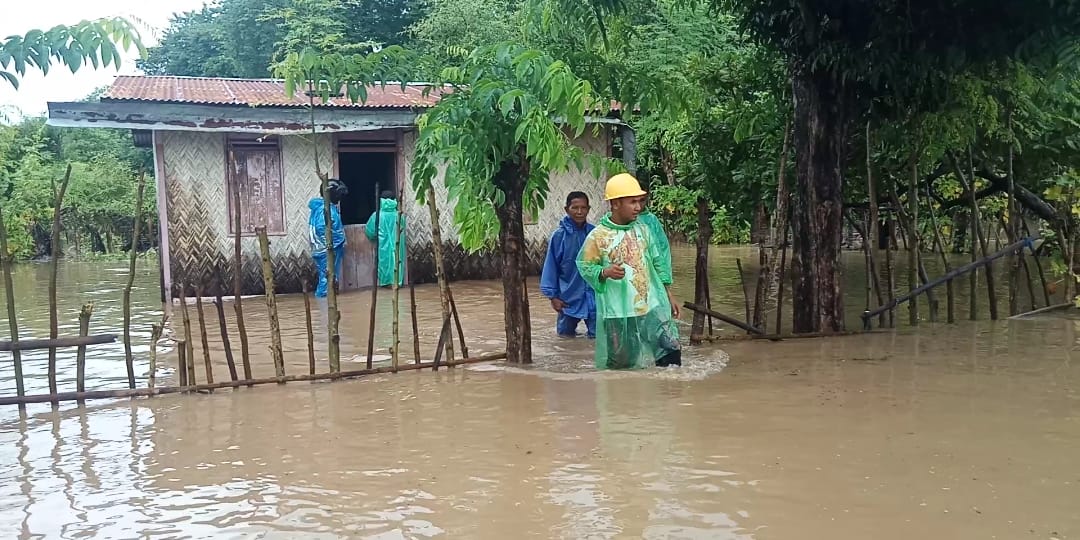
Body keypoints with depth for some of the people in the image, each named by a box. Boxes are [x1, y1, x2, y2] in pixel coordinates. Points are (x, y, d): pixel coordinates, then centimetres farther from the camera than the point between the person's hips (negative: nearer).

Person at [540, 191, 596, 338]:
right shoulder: (559, 235, -10)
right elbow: (551, 265, -5)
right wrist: (552, 295, -5)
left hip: (593, 293, 1)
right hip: (569, 294, -1)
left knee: (597, 333, 1)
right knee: (566, 333, 17)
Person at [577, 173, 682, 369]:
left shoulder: (643, 230, 6)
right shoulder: (598, 236, -7)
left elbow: (658, 263, 14)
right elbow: (585, 266, -3)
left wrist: (668, 295, 14)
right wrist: (605, 272, -22)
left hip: (652, 306, 3)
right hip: (618, 312, -3)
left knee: (671, 349, -6)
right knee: (619, 363, 5)